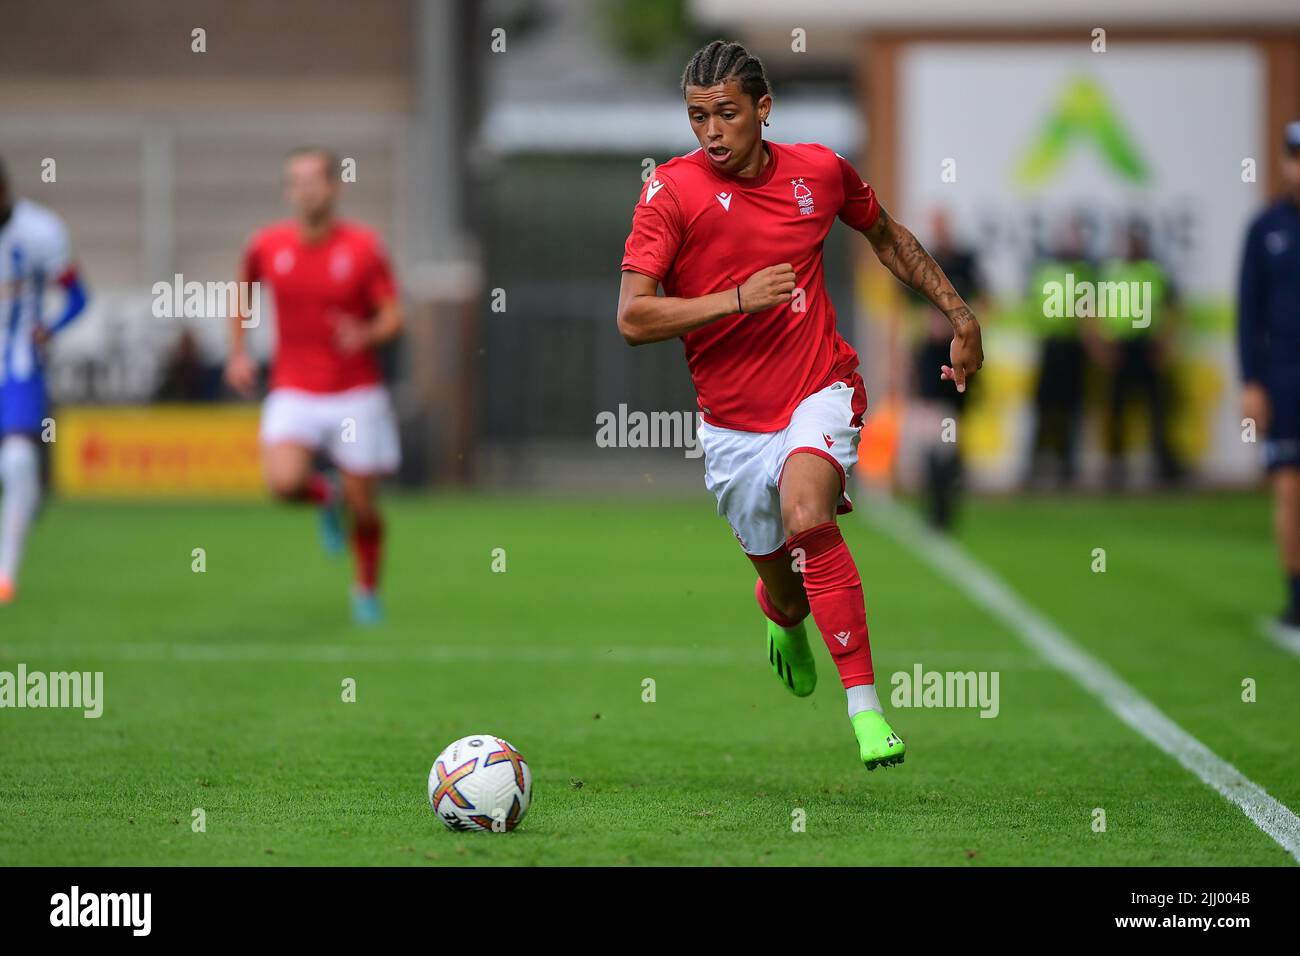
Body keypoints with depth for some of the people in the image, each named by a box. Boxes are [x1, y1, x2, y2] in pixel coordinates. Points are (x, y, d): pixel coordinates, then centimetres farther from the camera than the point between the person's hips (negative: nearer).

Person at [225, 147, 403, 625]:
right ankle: (326, 496, 12)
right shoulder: (267, 245, -2)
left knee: (363, 507, 3)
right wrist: (238, 352, 8)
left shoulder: (363, 248, -8)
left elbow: (394, 317, -6)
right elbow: (242, 291, 18)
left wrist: (367, 334, -28)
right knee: (283, 482, -25)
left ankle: (367, 589, 31)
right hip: (294, 393, 1)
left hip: (356, 394, -1)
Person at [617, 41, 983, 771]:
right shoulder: (673, 191, -10)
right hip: (734, 422, 1)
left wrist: (958, 311, 17)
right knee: (786, 587, 11)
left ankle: (866, 707, -29)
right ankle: (783, 619, 52)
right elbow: (633, 319, -17)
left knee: (806, 514, -31)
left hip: (821, 390, -1)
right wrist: (739, 299, -26)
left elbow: (886, 235, 21)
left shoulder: (819, 171, -1)